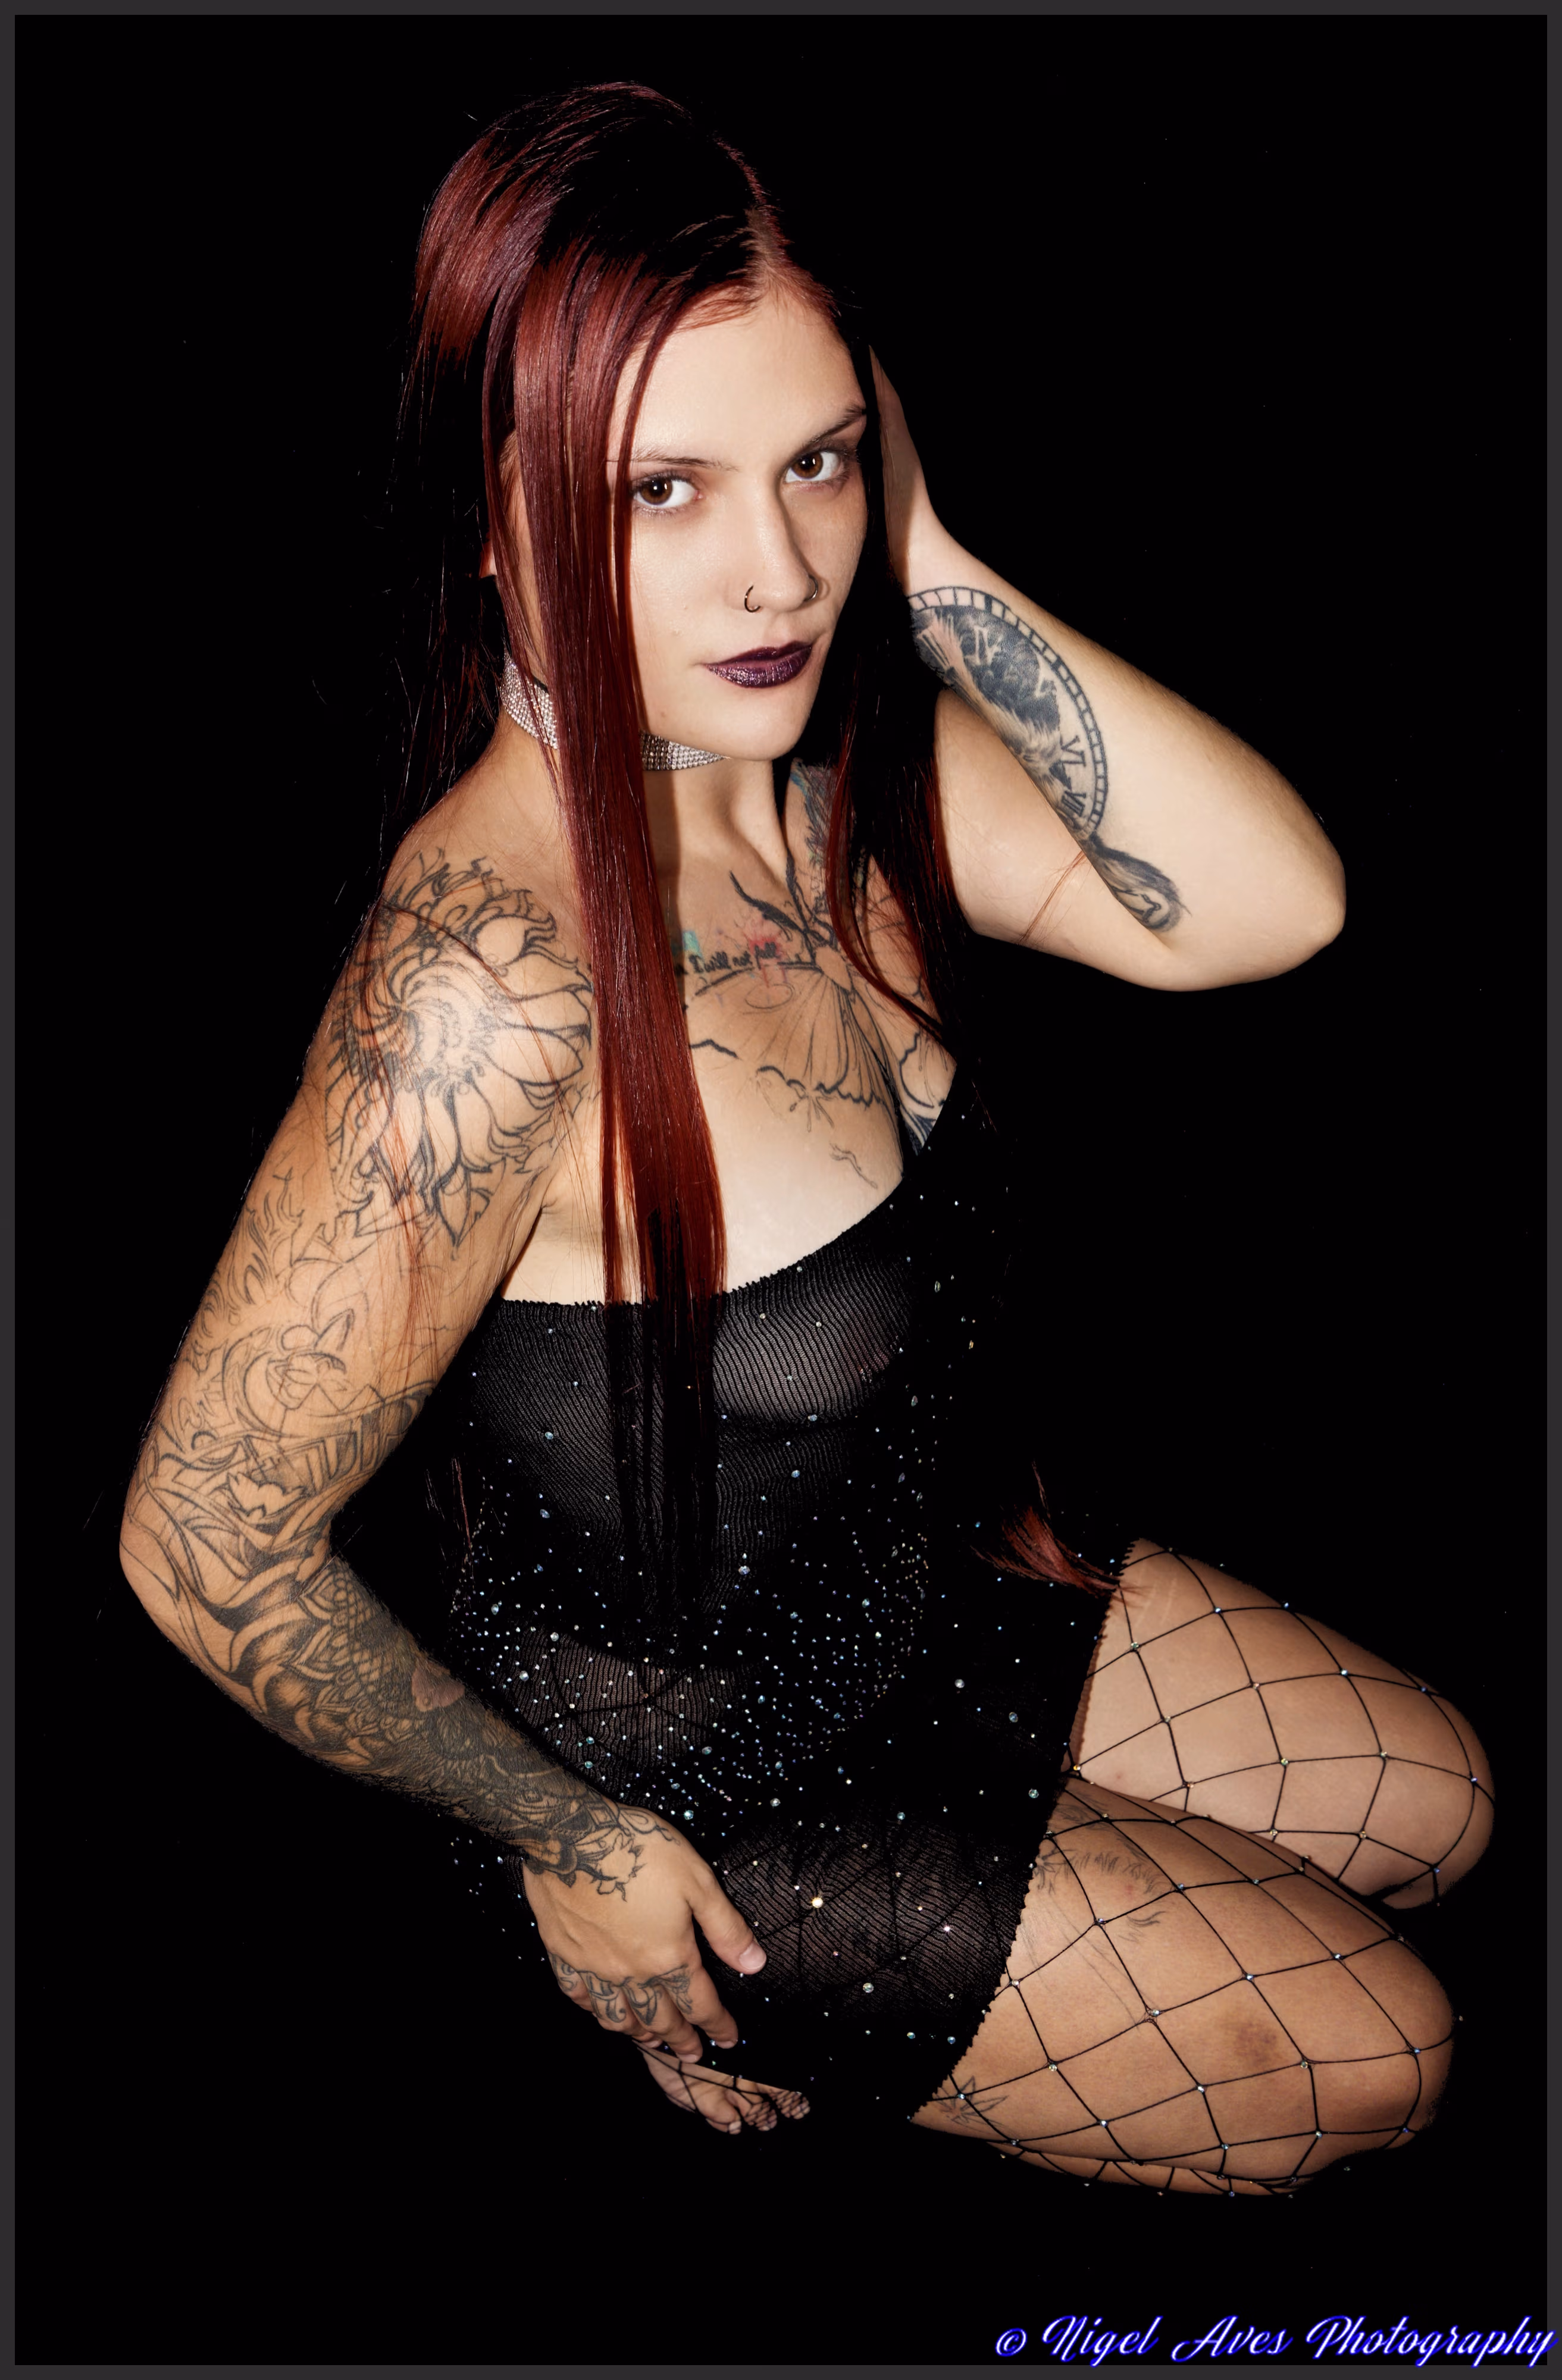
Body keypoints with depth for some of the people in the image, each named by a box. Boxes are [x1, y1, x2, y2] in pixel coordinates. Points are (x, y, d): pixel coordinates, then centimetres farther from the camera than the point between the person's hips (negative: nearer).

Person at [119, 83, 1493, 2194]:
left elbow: (1269, 898, -19)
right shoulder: (486, 981, -36)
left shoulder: (842, 763, -12)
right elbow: (205, 1544, -29)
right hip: (683, 1772, -7)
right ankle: (812, 2013, 22)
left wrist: (926, 564, -27)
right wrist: (568, 1844, -15)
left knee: (1436, 1805, 21)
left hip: (925, 1581, 8)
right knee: (1372, 2056, 7)